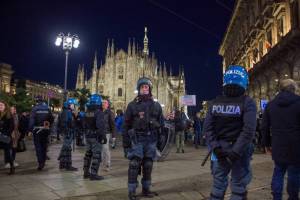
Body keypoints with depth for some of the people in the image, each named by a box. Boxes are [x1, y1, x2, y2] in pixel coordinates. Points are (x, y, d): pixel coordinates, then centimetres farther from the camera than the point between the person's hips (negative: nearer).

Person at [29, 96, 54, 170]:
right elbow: (51, 119, 6)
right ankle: (43, 161, 21)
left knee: (38, 146, 0)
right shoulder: (47, 108, 4)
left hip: (37, 129, -3)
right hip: (46, 130, 4)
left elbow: (31, 119, -11)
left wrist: (30, 130, -10)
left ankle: (40, 162, -6)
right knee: (44, 146, 14)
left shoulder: (35, 108, -7)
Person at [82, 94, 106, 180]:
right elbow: (100, 126, -23)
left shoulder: (86, 112, 8)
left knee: (88, 154, 18)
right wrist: (103, 137, -18)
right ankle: (93, 174, 1)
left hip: (88, 136, 8)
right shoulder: (99, 112, -17)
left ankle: (86, 172, 27)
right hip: (96, 137, -8)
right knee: (96, 155, -1)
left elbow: (83, 125, 16)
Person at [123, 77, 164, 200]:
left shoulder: (156, 105, 8)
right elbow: (126, 125, 0)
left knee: (148, 165, 10)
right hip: (137, 139, -3)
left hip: (151, 139, 3)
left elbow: (161, 122, 13)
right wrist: (125, 142, -4)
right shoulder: (132, 105, 1)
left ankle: (146, 189, 23)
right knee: (134, 165, -4)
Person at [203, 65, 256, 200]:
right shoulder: (247, 102, -10)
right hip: (239, 151, -3)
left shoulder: (215, 102, 2)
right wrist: (236, 152, -18)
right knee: (238, 186, 10)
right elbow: (248, 130, -19)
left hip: (220, 150, 4)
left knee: (218, 184, 16)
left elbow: (207, 127, -5)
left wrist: (215, 147, -8)